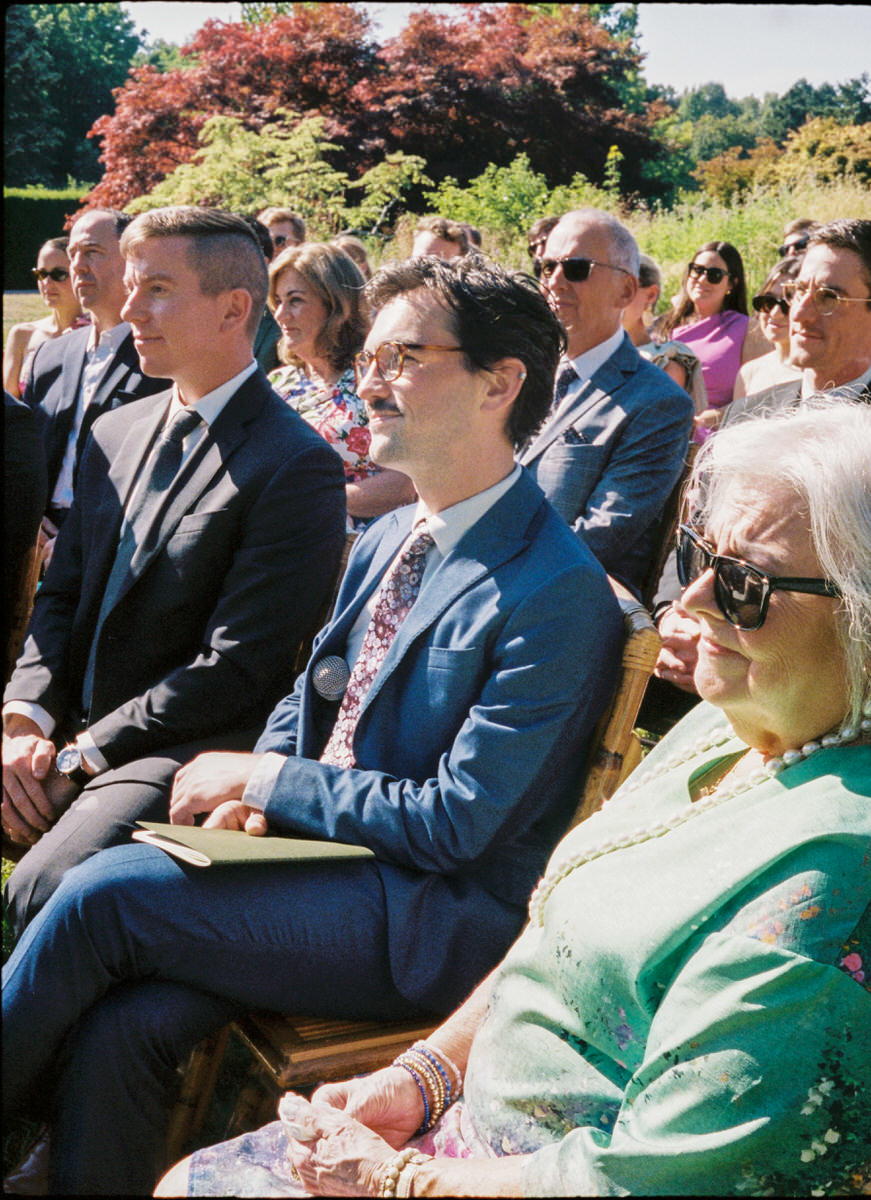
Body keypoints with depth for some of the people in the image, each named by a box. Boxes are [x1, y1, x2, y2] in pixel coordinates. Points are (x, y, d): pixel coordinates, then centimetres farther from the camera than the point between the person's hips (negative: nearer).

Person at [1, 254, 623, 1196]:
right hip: (318, 849, 7)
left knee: (103, 892, -18)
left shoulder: (556, 592, -17)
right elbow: (307, 704, 20)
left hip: (434, 921, -7)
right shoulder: (384, 541, 10)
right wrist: (249, 797, -2)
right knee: (119, 1029, -17)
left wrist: (262, 777, -11)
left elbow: (456, 822, -18)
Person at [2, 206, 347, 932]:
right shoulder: (115, 434, 14)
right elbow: (61, 595, 14)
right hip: (72, 733, 7)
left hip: (187, 752, -7)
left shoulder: (298, 468, -11)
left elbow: (233, 671, -15)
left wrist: (79, 758, -15)